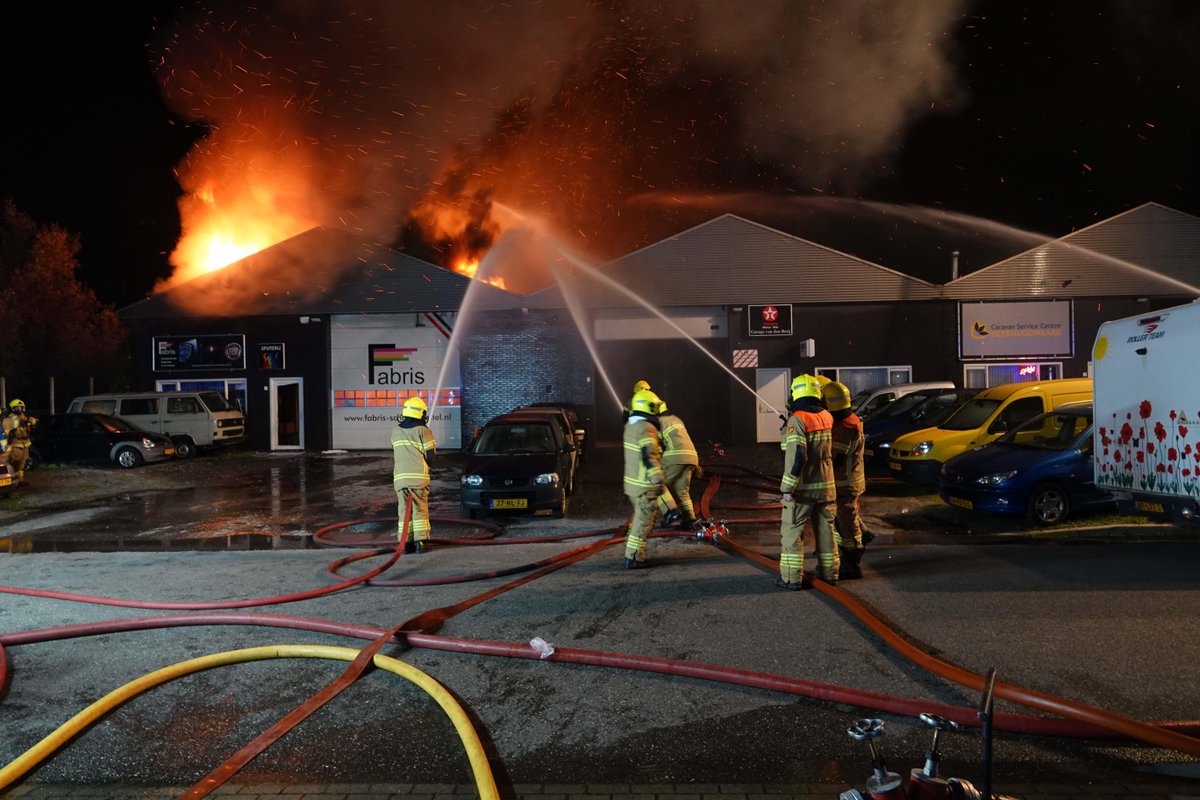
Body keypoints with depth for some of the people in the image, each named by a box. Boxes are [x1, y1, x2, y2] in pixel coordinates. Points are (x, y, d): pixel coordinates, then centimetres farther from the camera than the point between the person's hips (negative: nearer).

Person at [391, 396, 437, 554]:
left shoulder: (395, 432, 10)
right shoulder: (423, 431, -4)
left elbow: (397, 454, 12)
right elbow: (431, 455, -5)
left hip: (399, 477, 4)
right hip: (418, 477, -4)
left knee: (404, 510, 8)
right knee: (420, 510, 3)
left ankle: (405, 543, 7)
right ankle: (421, 542, 1)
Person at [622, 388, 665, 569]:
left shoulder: (630, 425, 8)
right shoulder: (647, 428, -20)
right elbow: (649, 457, -25)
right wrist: (658, 480, -21)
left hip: (631, 481, 9)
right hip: (644, 485, -9)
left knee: (639, 517, 21)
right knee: (643, 521, -1)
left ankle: (631, 553, 28)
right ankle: (634, 559, 2)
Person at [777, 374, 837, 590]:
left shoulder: (797, 420, -17)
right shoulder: (826, 417, 5)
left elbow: (796, 457, -24)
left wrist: (787, 487, -19)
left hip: (802, 488, -6)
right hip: (825, 486, 6)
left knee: (792, 532, 3)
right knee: (825, 530, 16)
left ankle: (791, 578, 4)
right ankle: (829, 572, 25)